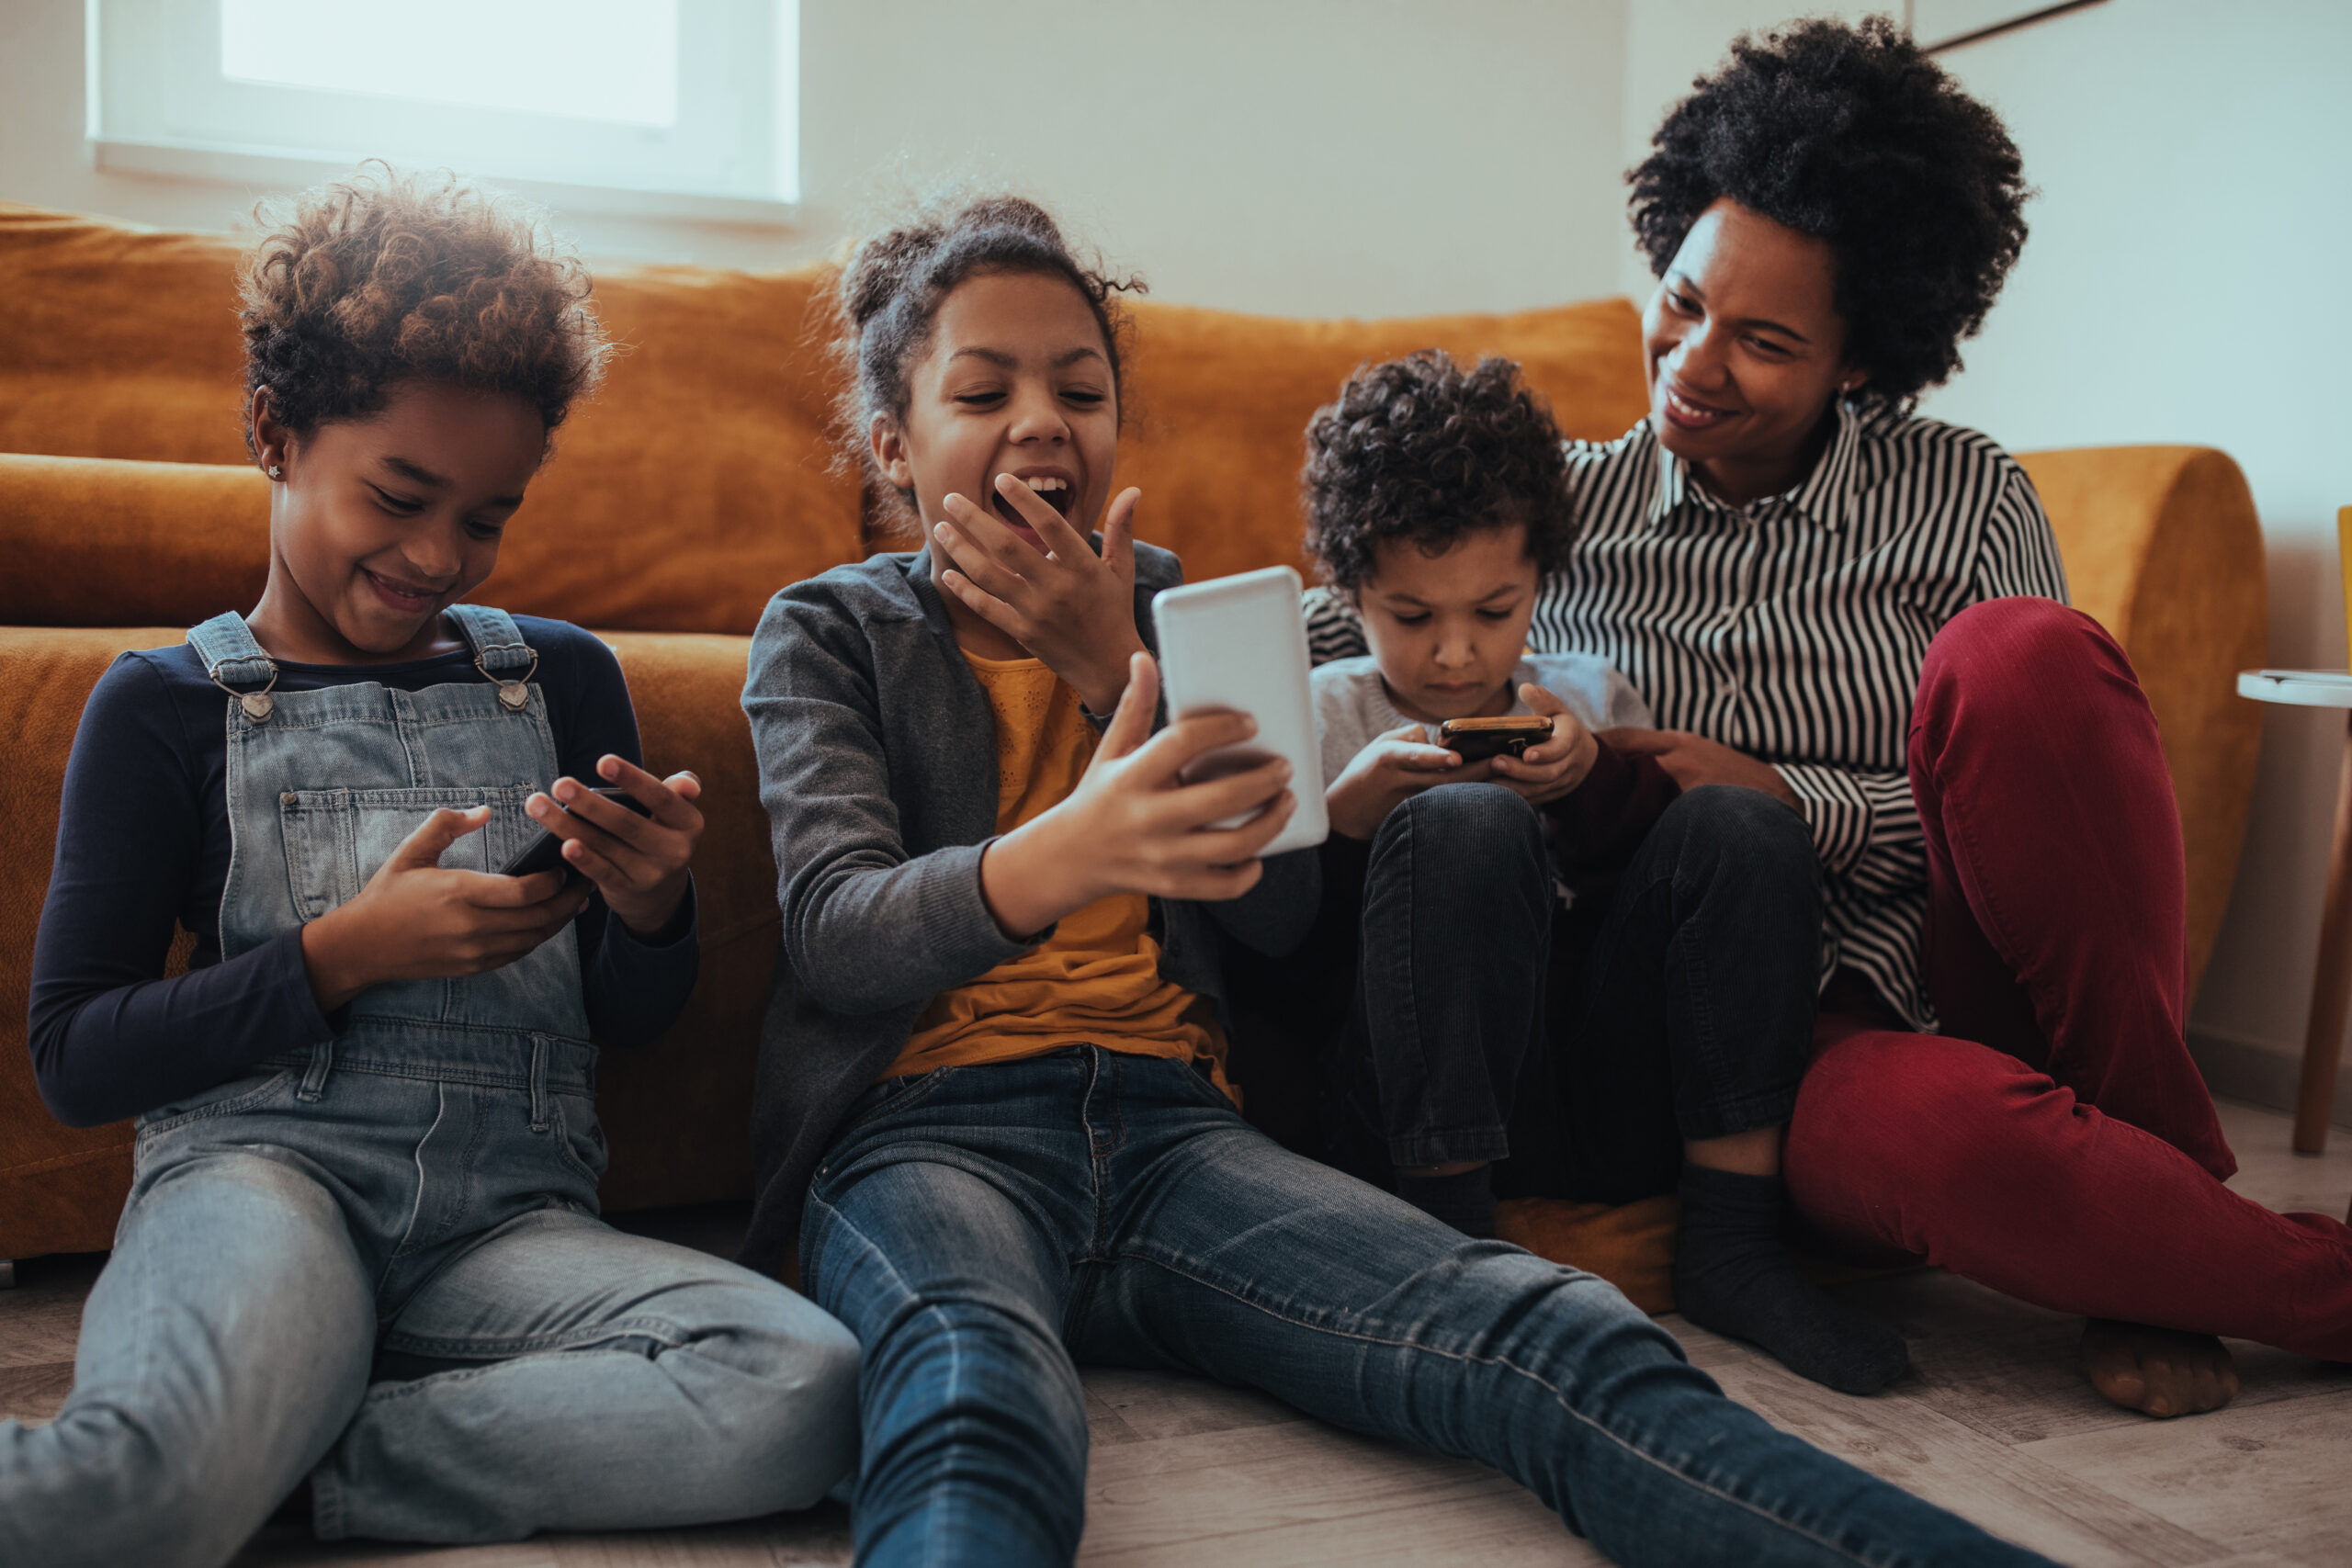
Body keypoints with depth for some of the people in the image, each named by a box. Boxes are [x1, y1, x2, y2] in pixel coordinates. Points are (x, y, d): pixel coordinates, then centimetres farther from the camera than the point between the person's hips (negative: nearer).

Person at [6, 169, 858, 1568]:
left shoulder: (564, 679, 16)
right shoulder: (165, 704, 9)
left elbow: (637, 1023, 18)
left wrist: (651, 910, -6)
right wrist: (347, 952, -9)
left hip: (511, 1214, 6)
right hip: (259, 1166, -5)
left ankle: (276, 1446, -17)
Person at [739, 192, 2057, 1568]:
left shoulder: (1165, 607, 22)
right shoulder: (830, 631, 12)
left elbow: (1285, 914, 9)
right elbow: (833, 929, -9)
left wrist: (1117, 668, -2)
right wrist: (1057, 857, -32)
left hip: (1170, 1124, 3)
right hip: (927, 1133, -2)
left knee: (1559, 1340, -28)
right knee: (975, 1412, -42)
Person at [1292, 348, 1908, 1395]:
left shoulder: (1589, 695, 20)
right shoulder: (1315, 718, 10)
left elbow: (1706, 881, 7)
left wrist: (1596, 780, -10)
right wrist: (1344, 820, -16)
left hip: (1623, 1092, 3)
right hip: (1421, 1104, -3)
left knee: (1742, 823, -17)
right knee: (1465, 822, -28)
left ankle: (1731, 1241, -15)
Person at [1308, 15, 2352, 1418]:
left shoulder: (1966, 497, 5)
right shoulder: (1557, 506, 7)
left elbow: (2045, 780, -1)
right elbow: (1328, 642, 6)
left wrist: (1791, 801, -16)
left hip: (1969, 973, 2)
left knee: (2019, 654, -29)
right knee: (1930, 1132, -39)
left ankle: (2156, 1244, -14)